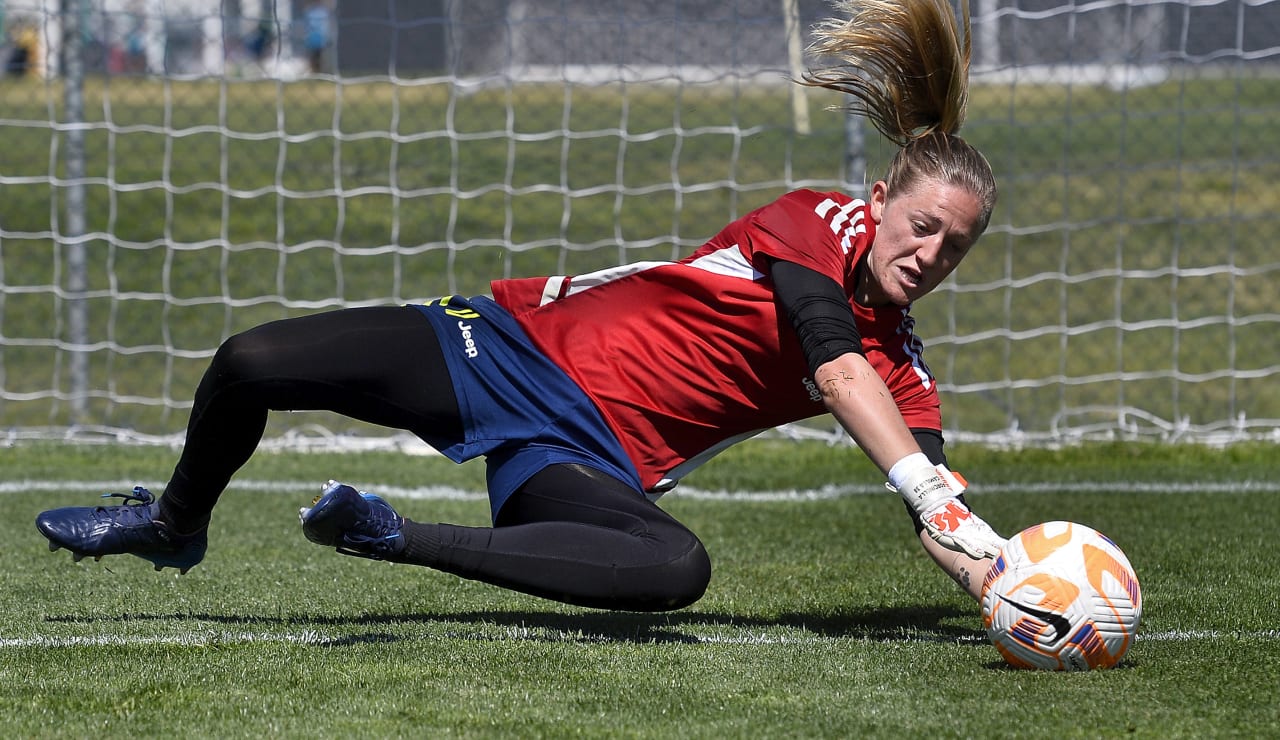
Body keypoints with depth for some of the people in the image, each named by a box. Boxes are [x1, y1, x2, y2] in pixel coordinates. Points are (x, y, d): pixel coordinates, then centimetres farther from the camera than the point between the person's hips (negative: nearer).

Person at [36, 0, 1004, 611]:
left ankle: (409, 542, -24)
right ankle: (176, 524, 22)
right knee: (253, 364, -11)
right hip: (525, 342, -1)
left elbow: (937, 512, -8)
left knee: (678, 569, -36)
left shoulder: (900, 369, 2)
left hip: (591, 455, 1)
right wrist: (933, 496, -38)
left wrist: (988, 563, -32)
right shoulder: (819, 222, -8)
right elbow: (839, 374, -25)